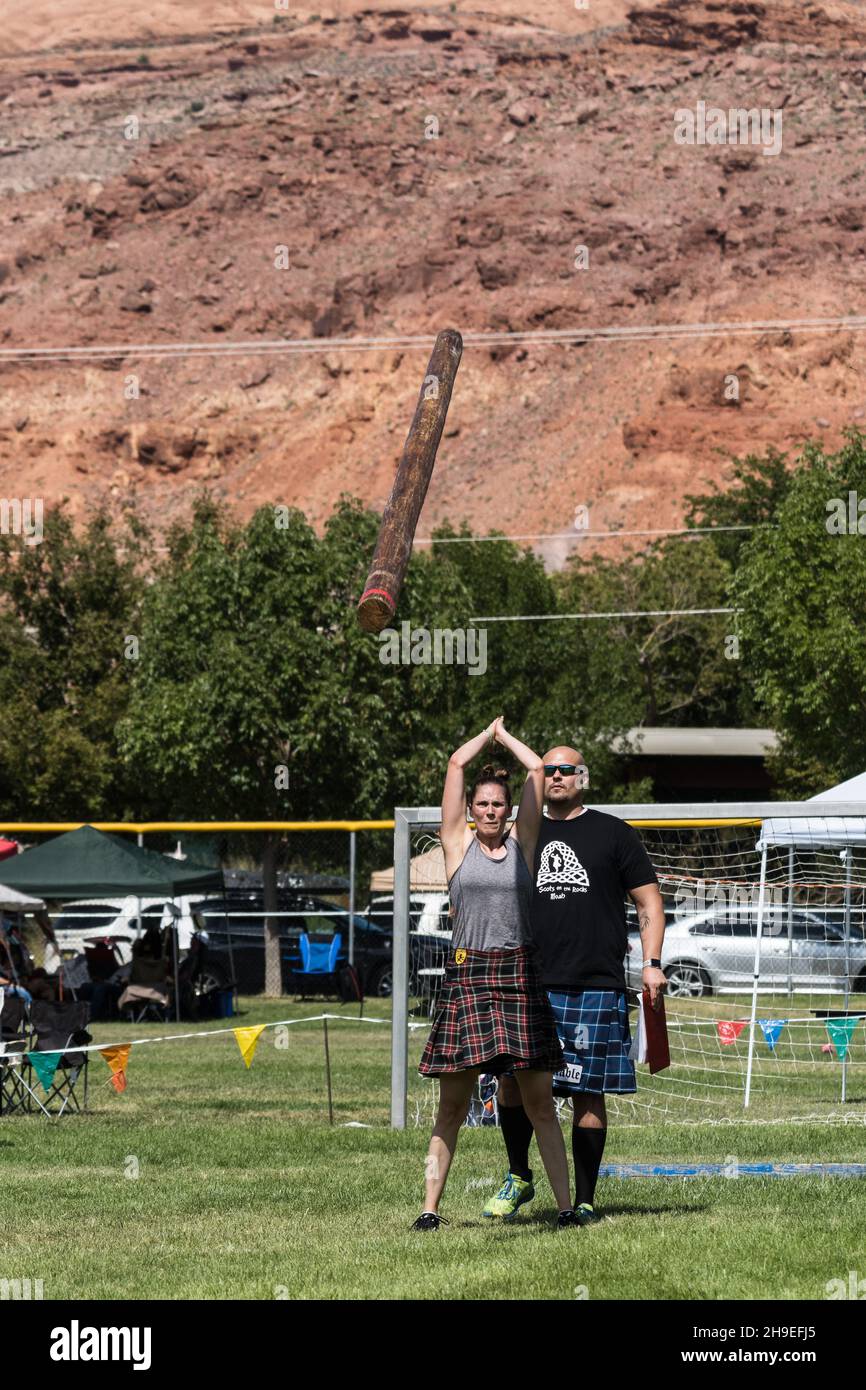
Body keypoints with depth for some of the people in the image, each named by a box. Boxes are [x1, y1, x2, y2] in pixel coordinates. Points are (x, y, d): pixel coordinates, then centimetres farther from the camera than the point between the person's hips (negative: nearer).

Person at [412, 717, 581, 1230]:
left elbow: (538, 770, 7)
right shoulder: (458, 844, 6)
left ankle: (566, 1205, 2)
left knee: (539, 1101, 1)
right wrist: (489, 734, 20)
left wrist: (506, 736, 20)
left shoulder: (522, 842, 9)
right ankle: (431, 1207, 5)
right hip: (467, 976, -1)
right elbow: (457, 763, 5)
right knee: (452, 1105, 1)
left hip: (519, 975, 1)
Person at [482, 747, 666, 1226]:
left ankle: (584, 1201, 5)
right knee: (512, 1078, -9)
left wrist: (651, 964, -4)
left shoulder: (613, 833, 7)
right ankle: (518, 1177, 11)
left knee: (587, 1092, -1)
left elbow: (648, 901, 7)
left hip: (595, 986, -2)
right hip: (530, 984, 3)